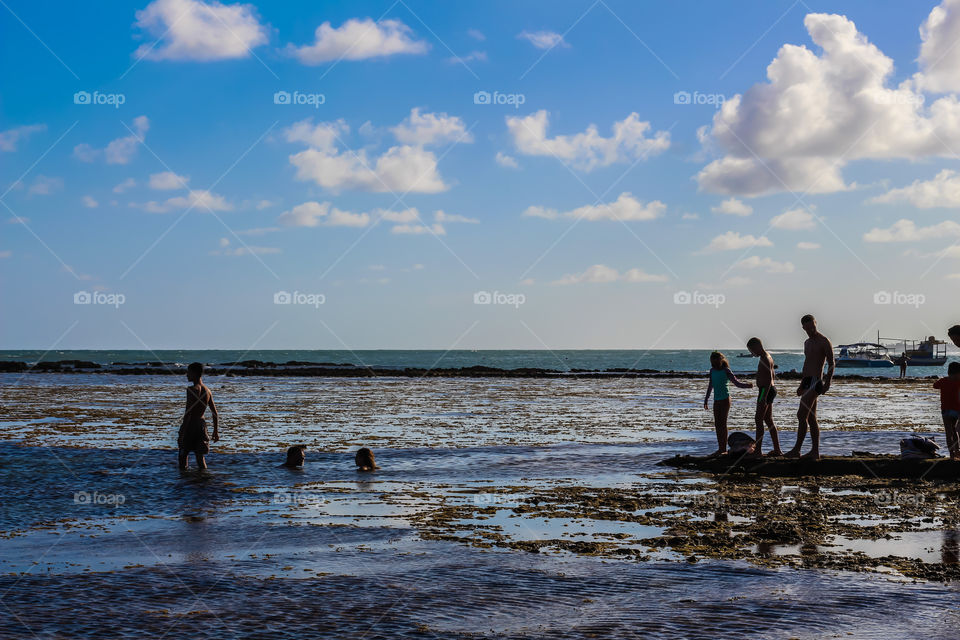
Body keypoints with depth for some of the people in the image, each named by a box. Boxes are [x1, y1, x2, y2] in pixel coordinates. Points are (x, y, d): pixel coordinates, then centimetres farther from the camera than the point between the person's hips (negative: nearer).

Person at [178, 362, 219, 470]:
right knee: (200, 456, 10)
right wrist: (216, 431, 18)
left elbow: (188, 412, -20)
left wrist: (182, 432, -19)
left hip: (190, 425, -6)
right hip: (201, 424, 6)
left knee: (183, 455, 6)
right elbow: (215, 413, 11)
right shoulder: (208, 391, 8)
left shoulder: (192, 389, -14)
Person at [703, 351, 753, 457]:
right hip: (716, 400, 6)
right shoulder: (712, 371, 9)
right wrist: (706, 399, 26)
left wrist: (747, 385, -28)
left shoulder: (726, 371, -8)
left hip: (725, 399, -6)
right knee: (717, 424, 5)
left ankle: (724, 449, -6)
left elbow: (737, 383, -9)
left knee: (722, 423, -8)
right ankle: (720, 449, 11)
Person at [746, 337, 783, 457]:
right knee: (769, 420, 13)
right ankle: (777, 449, 15)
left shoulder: (764, 359, -16)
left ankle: (758, 450, -10)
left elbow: (769, 378, -23)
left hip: (765, 390, -10)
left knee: (759, 419, -8)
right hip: (770, 390, 10)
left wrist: (764, 396, -26)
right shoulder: (768, 357, 16)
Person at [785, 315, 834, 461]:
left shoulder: (824, 342, -8)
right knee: (811, 418, 8)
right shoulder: (807, 342, 19)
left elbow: (832, 364, -11)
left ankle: (797, 449, -12)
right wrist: (802, 384, 27)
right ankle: (815, 451, 11)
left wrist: (827, 383, -20)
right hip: (807, 381, 9)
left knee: (802, 414, -13)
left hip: (816, 381, -9)